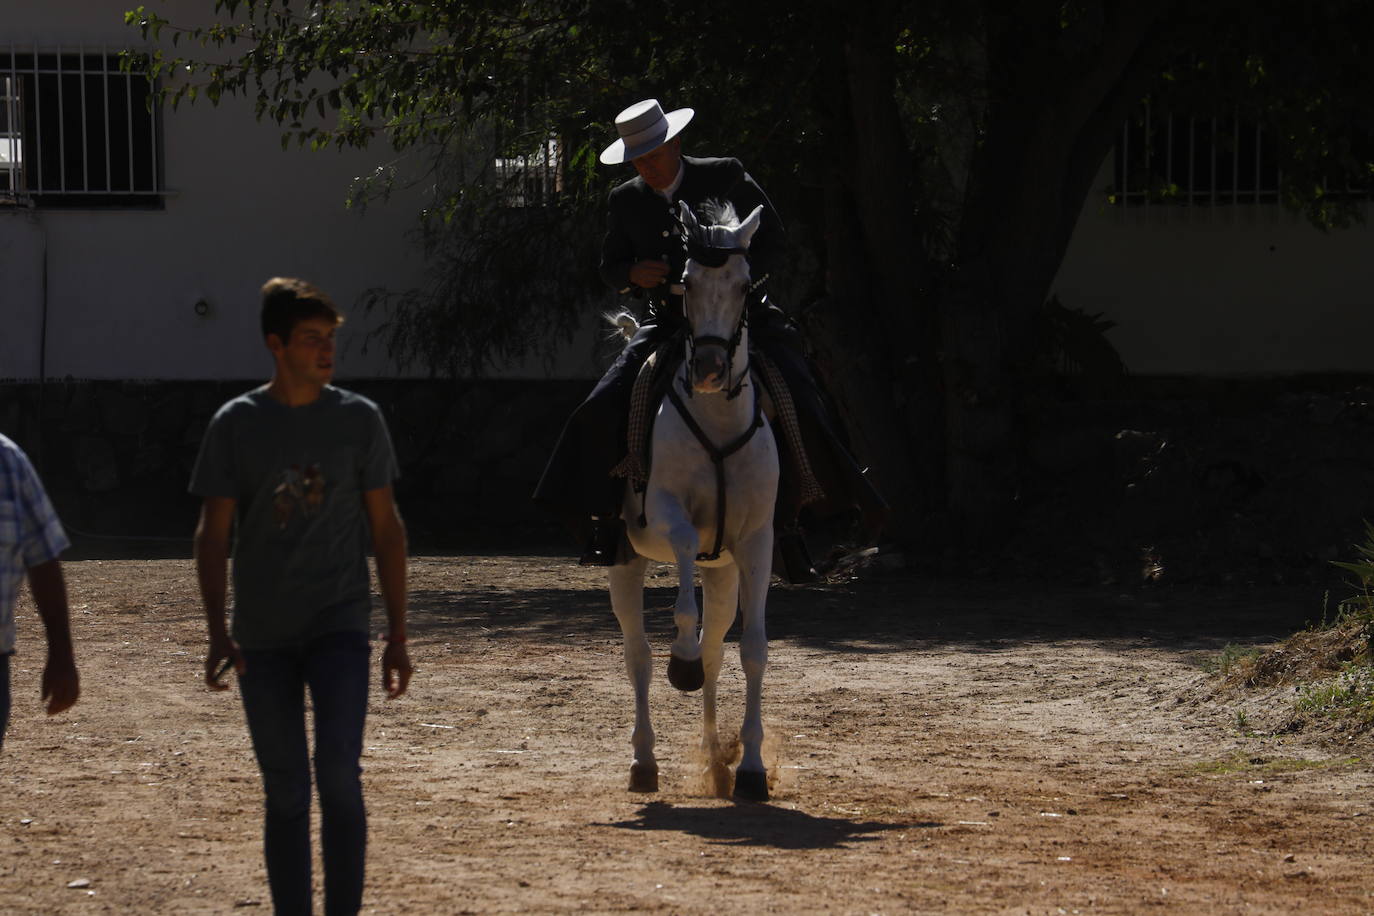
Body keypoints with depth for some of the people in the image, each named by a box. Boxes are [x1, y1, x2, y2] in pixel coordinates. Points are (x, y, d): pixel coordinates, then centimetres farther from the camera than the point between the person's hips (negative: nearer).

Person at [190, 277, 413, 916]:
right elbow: (212, 534, 3)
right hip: (263, 637, 1)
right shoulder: (236, 424, 1)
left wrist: (397, 635, 3)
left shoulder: (358, 420, 2)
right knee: (284, 793, 4)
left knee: (337, 771, -17)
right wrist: (218, 634, -7)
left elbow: (386, 529, 6)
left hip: (339, 626, -1)